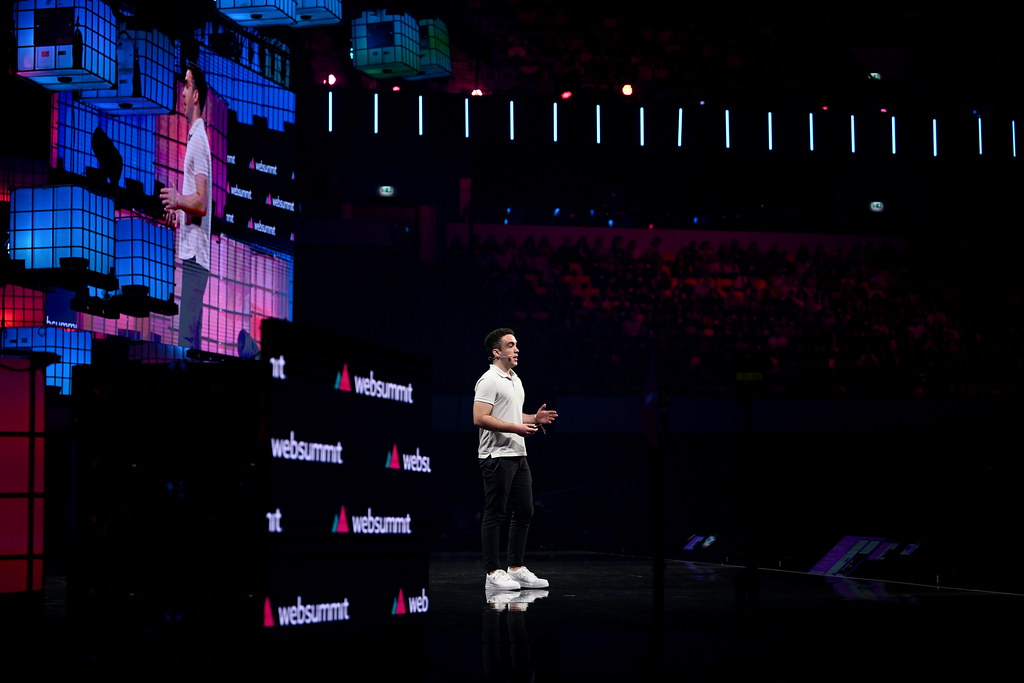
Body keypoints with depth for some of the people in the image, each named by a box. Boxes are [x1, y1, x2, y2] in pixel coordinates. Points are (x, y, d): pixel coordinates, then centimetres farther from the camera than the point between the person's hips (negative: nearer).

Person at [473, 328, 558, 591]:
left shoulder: (516, 380, 17)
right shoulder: (489, 381, -13)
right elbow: (480, 418, -21)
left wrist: (534, 419, 10)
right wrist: (515, 428, -24)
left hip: (518, 456, 10)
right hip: (497, 457, -10)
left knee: (524, 512, 10)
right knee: (495, 515, -4)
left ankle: (517, 568, 17)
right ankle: (492, 573, 0)